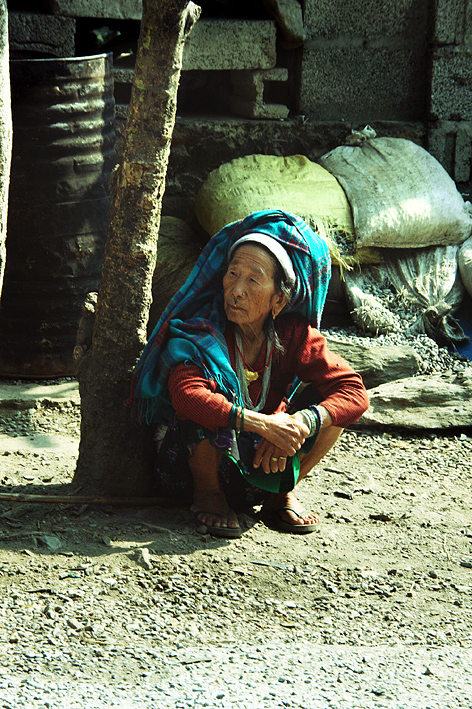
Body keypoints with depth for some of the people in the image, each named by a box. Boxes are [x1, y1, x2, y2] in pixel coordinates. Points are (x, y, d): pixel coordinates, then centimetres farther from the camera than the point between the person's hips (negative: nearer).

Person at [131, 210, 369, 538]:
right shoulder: (198, 332, -22)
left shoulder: (294, 334, -11)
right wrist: (263, 424, -46)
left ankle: (282, 493, 6)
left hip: (264, 459, 4)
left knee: (331, 409, -17)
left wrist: (300, 423, -35)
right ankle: (207, 493, -8)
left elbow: (354, 391, -16)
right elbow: (187, 394, -40)